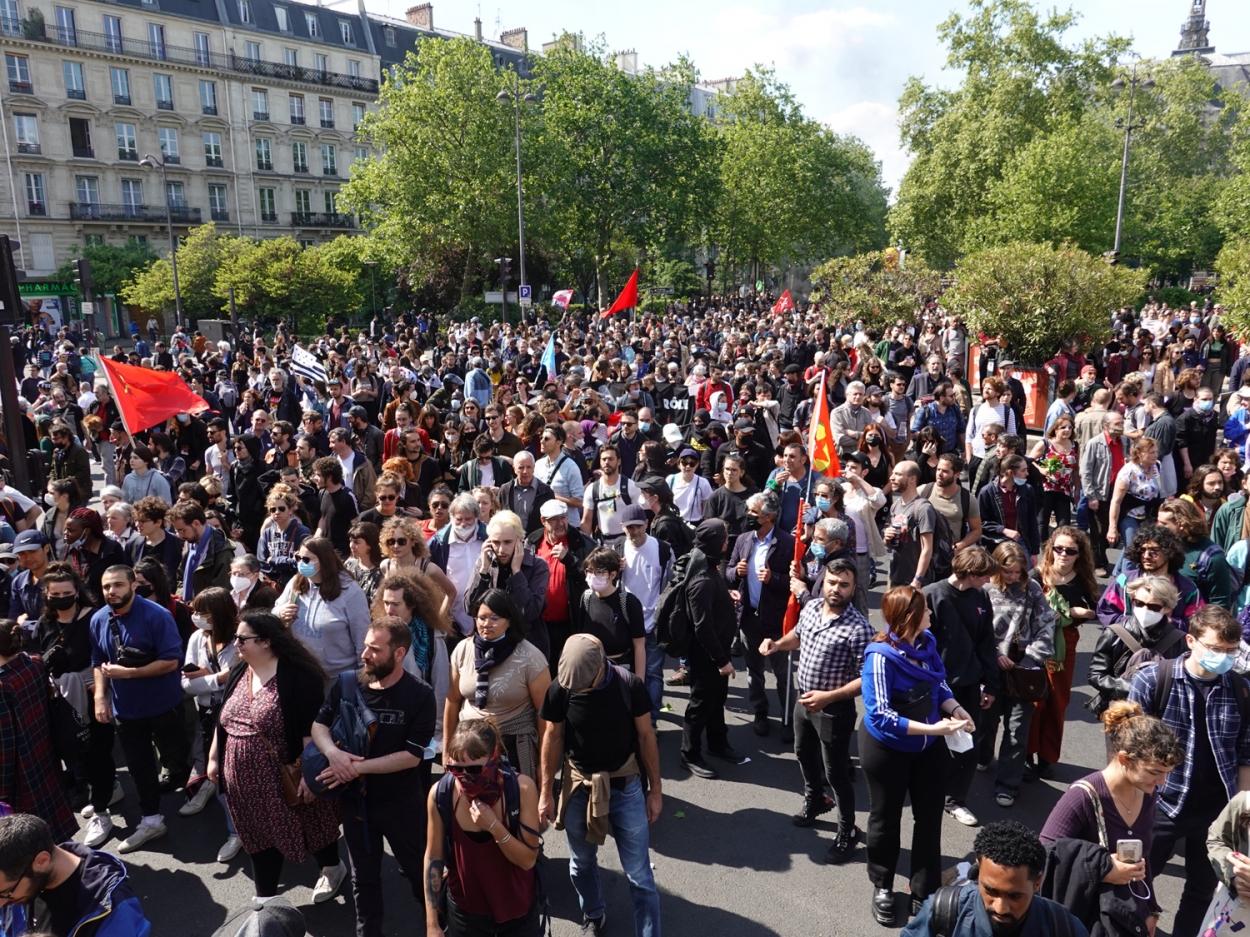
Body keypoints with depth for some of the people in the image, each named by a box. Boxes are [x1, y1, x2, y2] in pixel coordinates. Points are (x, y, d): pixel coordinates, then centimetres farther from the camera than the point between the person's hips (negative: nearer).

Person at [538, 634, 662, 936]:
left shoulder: (630, 685, -20)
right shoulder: (559, 689, -17)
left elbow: (645, 735, -7)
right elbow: (553, 738, -2)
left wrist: (655, 789, 0)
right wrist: (546, 792, 4)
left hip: (625, 787, -2)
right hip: (578, 787, 2)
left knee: (639, 874, 4)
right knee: (581, 862, 21)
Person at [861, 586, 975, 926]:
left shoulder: (926, 641, -12)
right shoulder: (881, 655, -30)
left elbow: (938, 684, 3)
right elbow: (880, 715, -31)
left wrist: (955, 708, -16)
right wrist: (932, 728, -33)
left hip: (928, 746, 5)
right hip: (887, 749, -5)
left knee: (930, 816, 14)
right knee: (886, 819, 16)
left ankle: (925, 892, 34)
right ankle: (882, 888, 39)